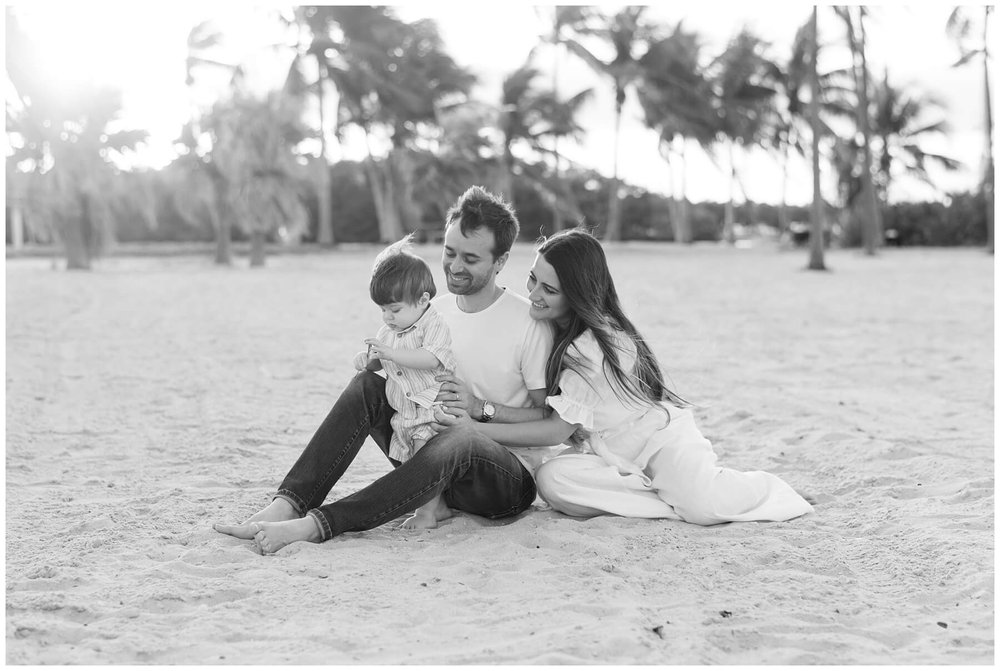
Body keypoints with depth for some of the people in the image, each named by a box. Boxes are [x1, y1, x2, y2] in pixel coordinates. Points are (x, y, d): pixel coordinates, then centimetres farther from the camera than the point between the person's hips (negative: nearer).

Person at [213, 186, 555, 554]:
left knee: (460, 442, -40)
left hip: (513, 477, -5)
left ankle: (315, 525, -45)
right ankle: (287, 504, -28)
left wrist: (481, 408, -21)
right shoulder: (434, 310, 7)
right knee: (368, 383, -16)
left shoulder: (531, 323, -10)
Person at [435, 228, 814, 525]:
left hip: (660, 437, -6)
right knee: (551, 480, -24)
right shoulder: (552, 327, -3)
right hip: (607, 450, 7)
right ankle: (668, 496, -15)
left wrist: (476, 429, -23)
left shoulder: (596, 346, -26)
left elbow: (559, 429, -23)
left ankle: (760, 486, 8)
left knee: (706, 508, -29)